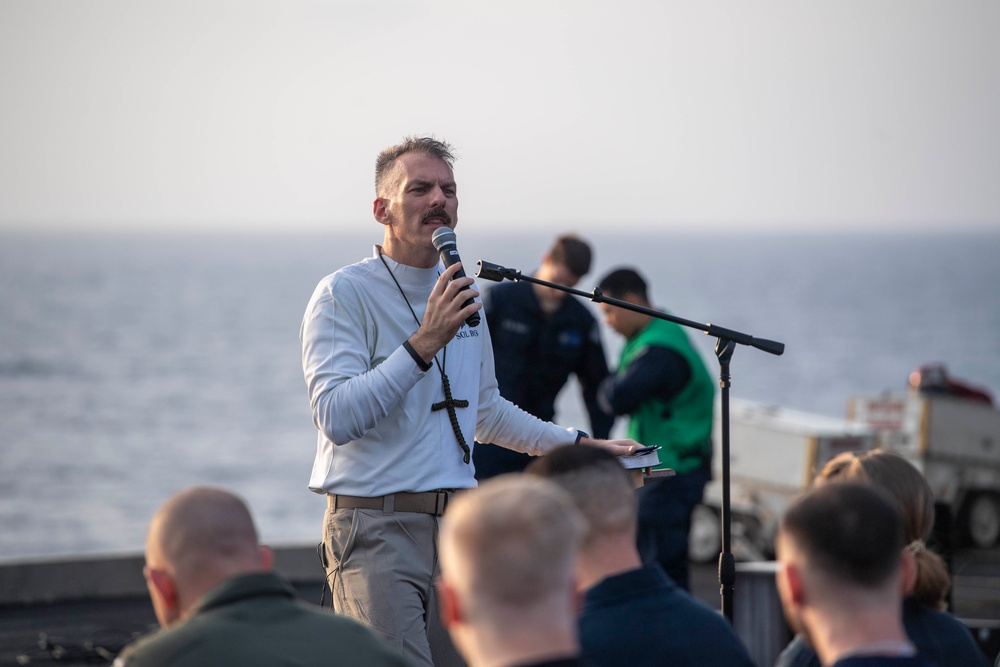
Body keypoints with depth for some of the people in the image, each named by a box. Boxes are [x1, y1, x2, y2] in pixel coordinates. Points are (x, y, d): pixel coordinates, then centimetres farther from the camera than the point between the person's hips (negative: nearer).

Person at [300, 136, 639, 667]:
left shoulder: (463, 297, 16)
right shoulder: (343, 295, -7)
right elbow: (336, 417, -21)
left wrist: (579, 444, 30)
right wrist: (424, 343, -24)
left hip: (456, 526, 7)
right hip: (376, 529, -7)